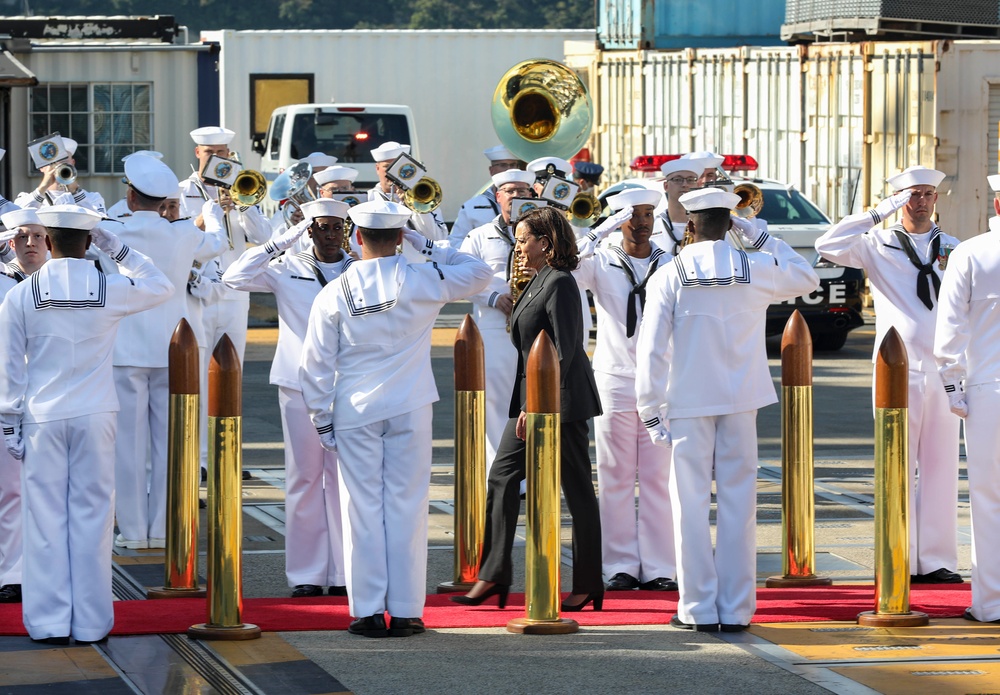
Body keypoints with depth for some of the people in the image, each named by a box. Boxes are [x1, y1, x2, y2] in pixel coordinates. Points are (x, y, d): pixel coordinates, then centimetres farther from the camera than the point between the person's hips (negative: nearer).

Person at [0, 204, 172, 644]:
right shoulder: (111, 290, -4)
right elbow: (161, 287, 15)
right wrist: (117, 248, 12)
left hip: (42, 418, 0)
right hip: (95, 415, 0)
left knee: (46, 518, 4)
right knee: (92, 516, 5)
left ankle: (50, 622, 6)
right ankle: (91, 621, 7)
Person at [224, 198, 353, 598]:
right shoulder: (288, 270, 6)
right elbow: (235, 278, -6)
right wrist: (281, 244, -8)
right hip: (300, 385, 0)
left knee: (344, 476, 0)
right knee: (304, 477, 2)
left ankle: (344, 571, 5)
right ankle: (306, 574, 6)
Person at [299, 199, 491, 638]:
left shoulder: (334, 295, -5)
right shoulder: (421, 282, -7)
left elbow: (317, 364, -2)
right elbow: (479, 272, 9)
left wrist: (322, 419, 8)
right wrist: (426, 246, 7)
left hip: (355, 412, 0)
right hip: (410, 410, 0)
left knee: (363, 508, 4)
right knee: (406, 507, 4)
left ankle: (368, 612, 5)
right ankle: (405, 612, 4)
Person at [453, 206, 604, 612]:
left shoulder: (560, 284, -15)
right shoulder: (537, 281, 13)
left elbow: (564, 350, -20)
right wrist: (527, 404, 16)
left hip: (561, 398, -10)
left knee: (577, 489, -1)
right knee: (503, 475, 6)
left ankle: (588, 584, 6)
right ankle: (494, 575, 8)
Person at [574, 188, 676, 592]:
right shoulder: (601, 263, 3)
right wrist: (600, 235, -18)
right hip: (615, 384, -1)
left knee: (658, 479, 1)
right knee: (615, 479, 1)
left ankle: (659, 568, 4)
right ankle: (621, 567, 6)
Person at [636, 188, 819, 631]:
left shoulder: (669, 278, -7)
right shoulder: (756, 269, -2)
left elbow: (651, 350, -9)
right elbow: (807, 278, 18)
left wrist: (650, 409, -2)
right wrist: (762, 237, 16)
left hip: (688, 403, -2)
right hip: (741, 401, 2)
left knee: (691, 504, 4)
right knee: (738, 503, 5)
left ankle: (698, 608, 3)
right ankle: (735, 609, 6)